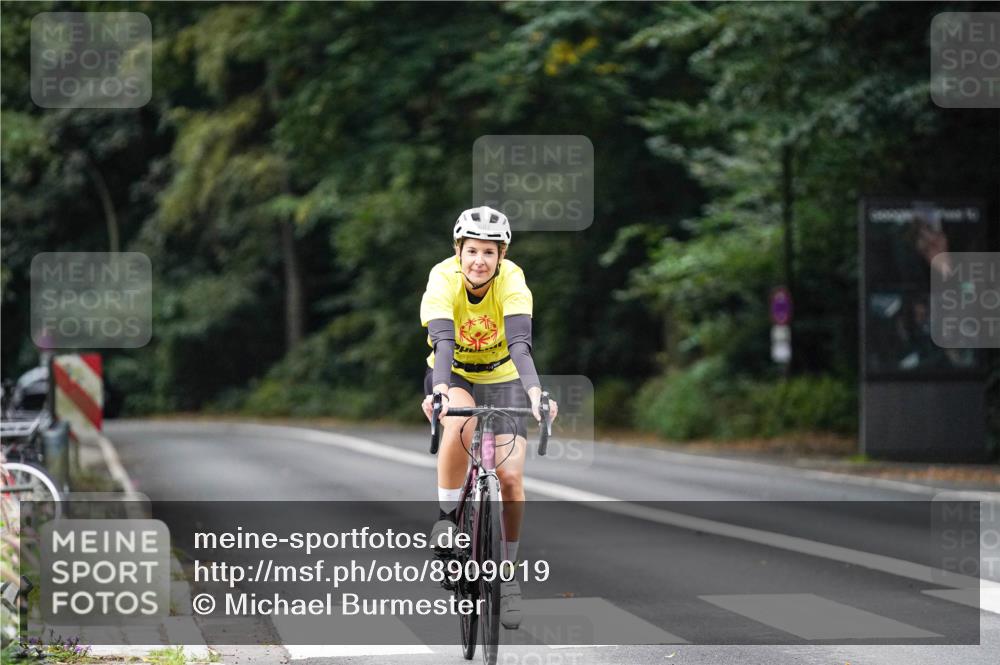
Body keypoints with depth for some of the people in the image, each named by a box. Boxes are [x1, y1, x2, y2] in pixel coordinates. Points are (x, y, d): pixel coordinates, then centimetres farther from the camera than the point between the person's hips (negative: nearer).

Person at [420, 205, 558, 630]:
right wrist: (439, 390, -57)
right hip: (453, 376, -1)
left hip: (502, 379, 1)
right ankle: (447, 519, -18)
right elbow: (442, 341, -39)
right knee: (459, 424, -36)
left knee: (511, 475, -13)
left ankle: (508, 572, 5)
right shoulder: (443, 280, -25)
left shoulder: (512, 282, -24)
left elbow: (520, 344, -36)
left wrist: (535, 391, -53)